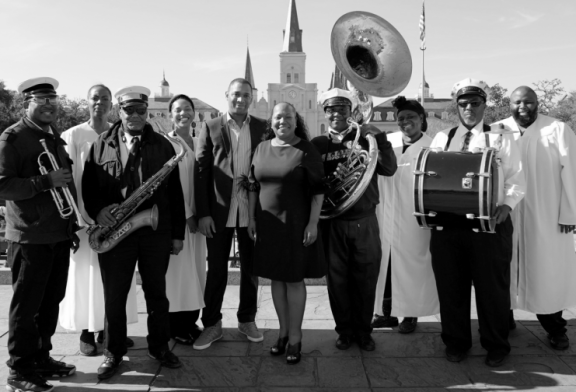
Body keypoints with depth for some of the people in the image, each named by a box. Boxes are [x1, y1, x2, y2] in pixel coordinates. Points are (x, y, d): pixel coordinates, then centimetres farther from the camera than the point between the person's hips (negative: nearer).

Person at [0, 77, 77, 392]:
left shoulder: (55, 137, 15)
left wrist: (73, 222, 15)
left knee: (51, 302, 14)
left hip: (59, 234, 7)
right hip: (30, 237, -7)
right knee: (26, 305, 4)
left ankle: (41, 358, 29)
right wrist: (46, 181, -23)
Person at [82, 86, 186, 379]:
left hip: (156, 232, 0)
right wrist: (97, 211, -14)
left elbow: (175, 192, 4)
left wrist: (178, 232, 1)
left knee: (156, 292, 11)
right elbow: (88, 186, 7)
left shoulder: (162, 145, 5)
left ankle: (159, 346, 28)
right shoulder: (101, 144, 6)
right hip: (114, 231, 0)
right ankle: (113, 352, 26)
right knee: (114, 296, 9)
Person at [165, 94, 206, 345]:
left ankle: (191, 322, 23)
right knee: (178, 269, 2)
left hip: (196, 215, 6)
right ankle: (176, 327, 15)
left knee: (196, 269, 11)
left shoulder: (199, 144, 10)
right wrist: (186, 214, -13)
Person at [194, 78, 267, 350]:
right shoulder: (211, 127, 3)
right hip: (218, 210, -1)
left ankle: (247, 320, 29)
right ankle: (212, 324, 22)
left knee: (251, 267, 12)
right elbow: (201, 171, -2)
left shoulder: (262, 128, 6)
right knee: (216, 268, 8)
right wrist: (203, 213, -8)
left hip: (252, 210, 1)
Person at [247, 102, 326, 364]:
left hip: (296, 225, -4)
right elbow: (253, 187, 11)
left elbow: (317, 189, -8)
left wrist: (313, 223, -13)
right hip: (267, 225, 4)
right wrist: (251, 219, 7)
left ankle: (295, 338, 18)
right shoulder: (262, 148, 7)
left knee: (294, 279, 5)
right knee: (276, 278, 12)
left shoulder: (306, 150, -6)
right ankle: (283, 331, 28)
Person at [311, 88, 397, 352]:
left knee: (366, 279, 9)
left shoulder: (364, 138, 4)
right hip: (332, 222, 0)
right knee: (337, 280, 8)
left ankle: (363, 331, 27)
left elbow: (389, 169, -6)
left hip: (364, 221, 0)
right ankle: (344, 330, 27)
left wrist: (380, 138, -14)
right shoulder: (317, 144, 4)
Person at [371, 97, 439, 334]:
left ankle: (410, 314, 23)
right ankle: (386, 312, 24)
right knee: (385, 263, 10)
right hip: (386, 216, 4)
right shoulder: (387, 141, 7)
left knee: (411, 264, 7)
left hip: (413, 219, -3)